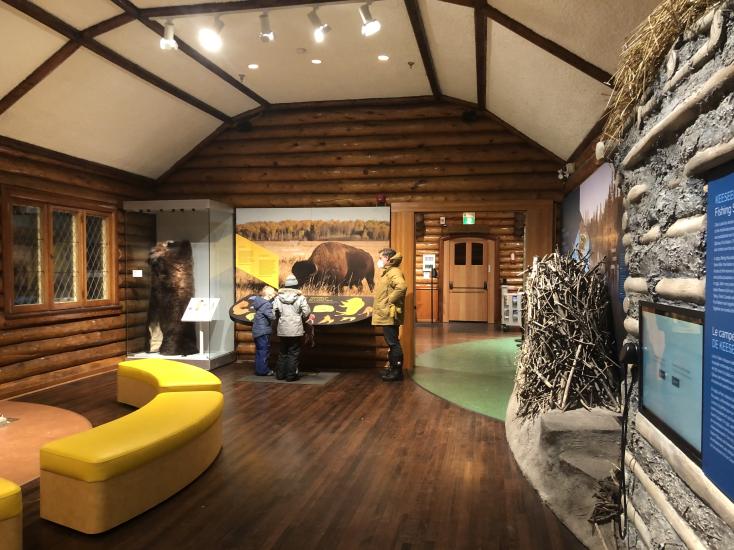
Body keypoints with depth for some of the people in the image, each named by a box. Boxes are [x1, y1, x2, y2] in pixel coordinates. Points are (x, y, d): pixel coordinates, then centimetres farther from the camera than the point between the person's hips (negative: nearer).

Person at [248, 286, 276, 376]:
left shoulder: (259, 302, 9)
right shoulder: (266, 305, -17)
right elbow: (271, 316, -23)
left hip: (257, 331, 10)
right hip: (263, 331, -10)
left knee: (259, 351, 16)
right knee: (264, 350, -4)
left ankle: (259, 369, 23)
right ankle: (263, 370, -1)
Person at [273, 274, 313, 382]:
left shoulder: (278, 297, -1)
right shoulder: (300, 298, -8)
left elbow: (275, 312, -4)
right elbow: (307, 313, -9)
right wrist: (303, 319, 12)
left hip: (282, 330, 3)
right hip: (295, 330, -3)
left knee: (283, 352, 16)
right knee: (293, 353, 5)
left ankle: (280, 374, 21)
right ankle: (291, 375, 5)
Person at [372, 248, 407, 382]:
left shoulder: (394, 272, -15)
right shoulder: (385, 272, 19)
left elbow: (402, 287, -34)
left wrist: (390, 300, -24)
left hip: (390, 315, -11)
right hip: (385, 315, 11)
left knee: (393, 343, -6)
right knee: (391, 343, 15)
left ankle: (397, 371, 0)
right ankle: (392, 368, 24)